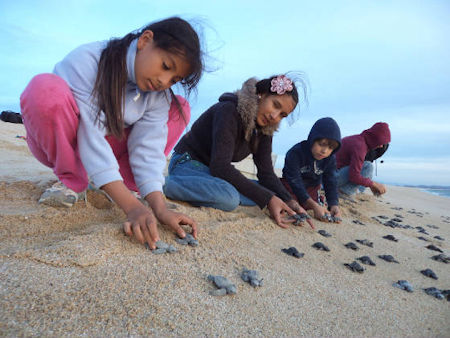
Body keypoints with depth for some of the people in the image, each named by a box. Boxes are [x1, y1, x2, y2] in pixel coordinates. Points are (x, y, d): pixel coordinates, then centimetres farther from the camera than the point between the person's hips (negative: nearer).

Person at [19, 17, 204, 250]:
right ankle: (73, 180, -13)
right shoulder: (86, 61, -28)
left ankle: (117, 183, -12)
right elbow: (91, 137, -36)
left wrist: (159, 208, -35)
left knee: (179, 109, -8)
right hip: (60, 146, -3)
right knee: (46, 88, -36)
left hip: (107, 145, 4)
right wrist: (132, 207, -44)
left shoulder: (160, 97, -12)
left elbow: (148, 148, -21)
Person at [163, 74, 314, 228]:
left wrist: (289, 201, -20)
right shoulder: (229, 110, -23)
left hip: (211, 172, 9)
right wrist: (267, 198, -33)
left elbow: (266, 173, -2)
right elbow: (220, 166, -31)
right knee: (228, 198, -36)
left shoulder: (264, 130, 0)